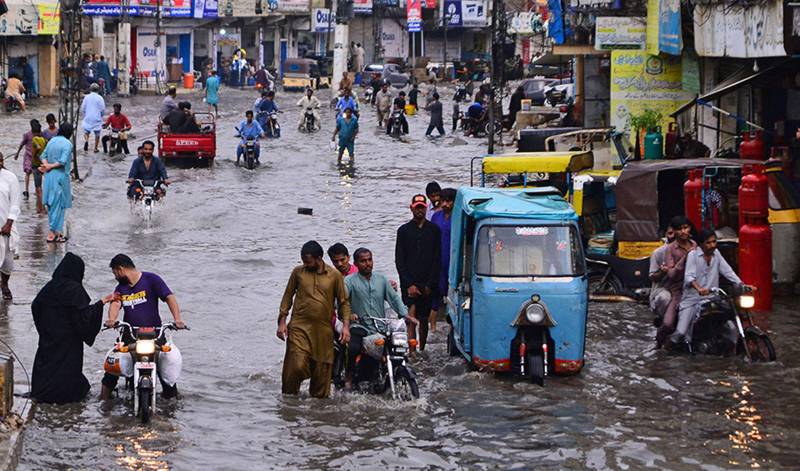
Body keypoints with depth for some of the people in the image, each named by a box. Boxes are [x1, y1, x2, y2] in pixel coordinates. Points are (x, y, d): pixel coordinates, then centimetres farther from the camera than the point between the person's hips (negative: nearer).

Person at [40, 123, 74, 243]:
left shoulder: (52, 141, 8)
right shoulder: (67, 144, -12)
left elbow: (43, 155, 5)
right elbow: (63, 161, -20)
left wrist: (46, 165, -9)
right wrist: (50, 166, -8)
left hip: (49, 176, 7)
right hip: (61, 176, -7)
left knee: (51, 204, 13)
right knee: (58, 205, 0)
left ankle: (57, 232, 20)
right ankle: (53, 232, 0)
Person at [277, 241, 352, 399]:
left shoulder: (335, 276, 4)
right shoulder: (298, 272, 6)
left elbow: (344, 302, 9)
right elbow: (288, 296, 13)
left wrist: (346, 326, -2)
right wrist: (282, 322, 6)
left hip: (324, 329, 1)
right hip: (299, 327, -1)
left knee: (322, 370, 3)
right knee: (296, 366, -15)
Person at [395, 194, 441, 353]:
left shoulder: (434, 230, 6)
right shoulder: (404, 231, 6)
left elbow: (437, 260, 4)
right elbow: (399, 261, 2)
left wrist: (430, 284, -5)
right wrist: (409, 284, -8)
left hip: (428, 284, 1)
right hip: (409, 283, -1)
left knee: (423, 319, 8)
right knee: (411, 313, -15)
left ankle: (422, 351, 20)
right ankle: (412, 352, -21)